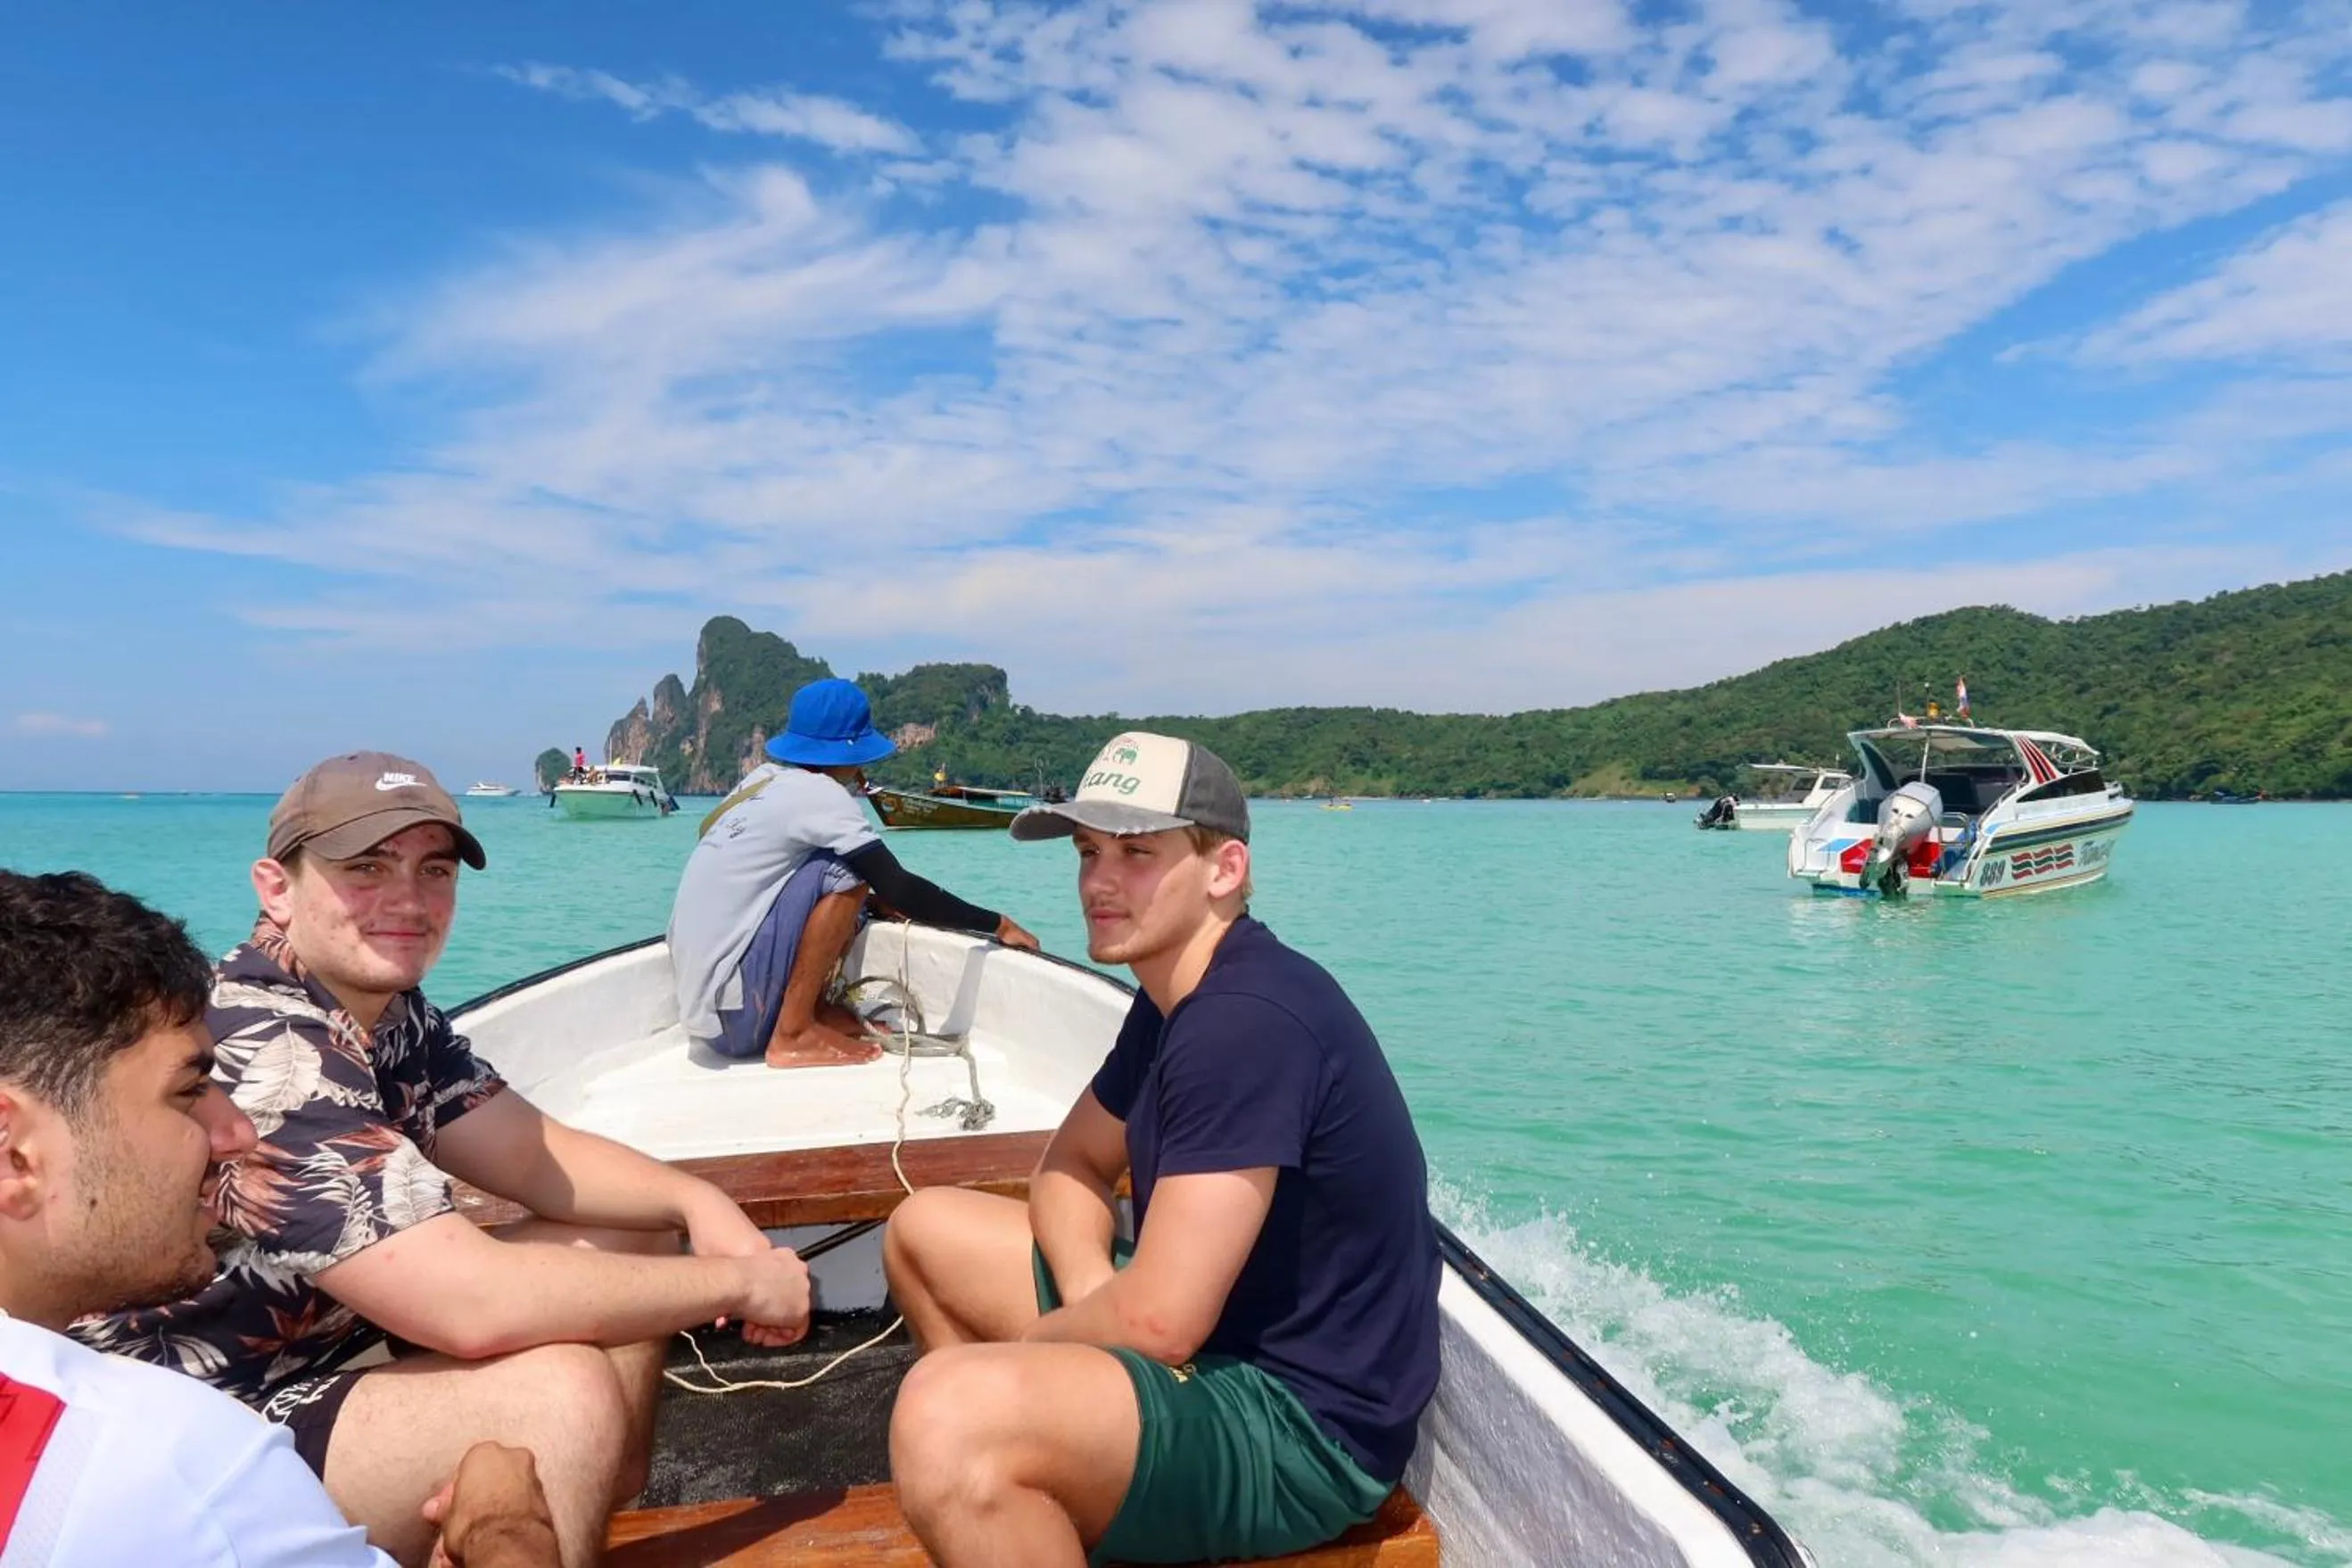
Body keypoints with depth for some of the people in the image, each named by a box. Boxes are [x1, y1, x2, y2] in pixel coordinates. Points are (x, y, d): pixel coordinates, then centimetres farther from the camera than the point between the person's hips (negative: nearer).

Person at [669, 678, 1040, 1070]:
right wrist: (997, 924, -7)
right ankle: (793, 1036, -11)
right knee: (845, 872, -15)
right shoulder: (818, 793, -13)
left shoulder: (765, 777, 12)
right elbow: (899, 889, -15)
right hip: (735, 1020, -9)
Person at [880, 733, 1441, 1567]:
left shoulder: (1247, 1021, -25)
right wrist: (1090, 1291, -7)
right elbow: (1071, 1167, 15)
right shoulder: (1175, 996, 8)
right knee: (924, 1228, 16)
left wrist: (1022, 1348, -7)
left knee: (946, 1414, -35)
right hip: (1215, 1337, 10)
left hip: (1304, 1421, -10)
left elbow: (1157, 1323, -28)